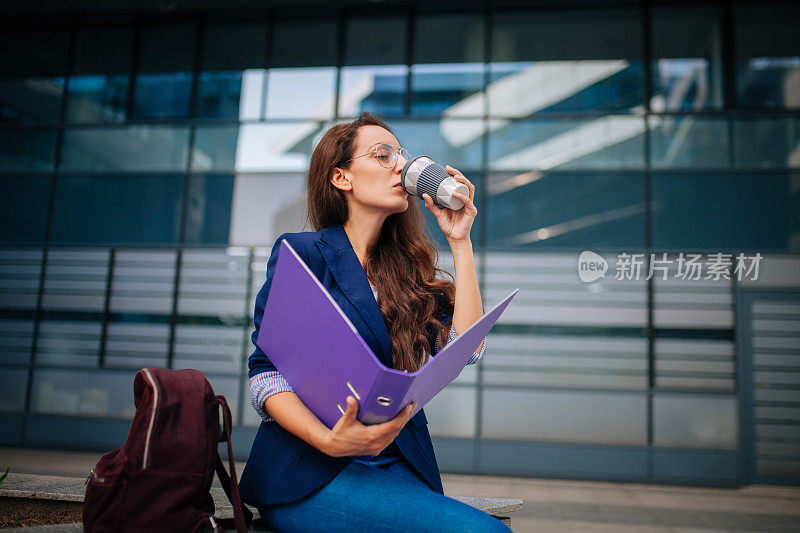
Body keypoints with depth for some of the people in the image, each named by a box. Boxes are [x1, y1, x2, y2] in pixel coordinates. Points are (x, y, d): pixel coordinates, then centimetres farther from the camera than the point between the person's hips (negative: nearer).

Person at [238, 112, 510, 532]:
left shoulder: (406, 270, 15)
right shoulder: (301, 253, 1)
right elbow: (266, 373, -6)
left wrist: (459, 241, 5)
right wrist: (329, 440, -24)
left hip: (399, 470, 5)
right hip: (309, 475, -4)